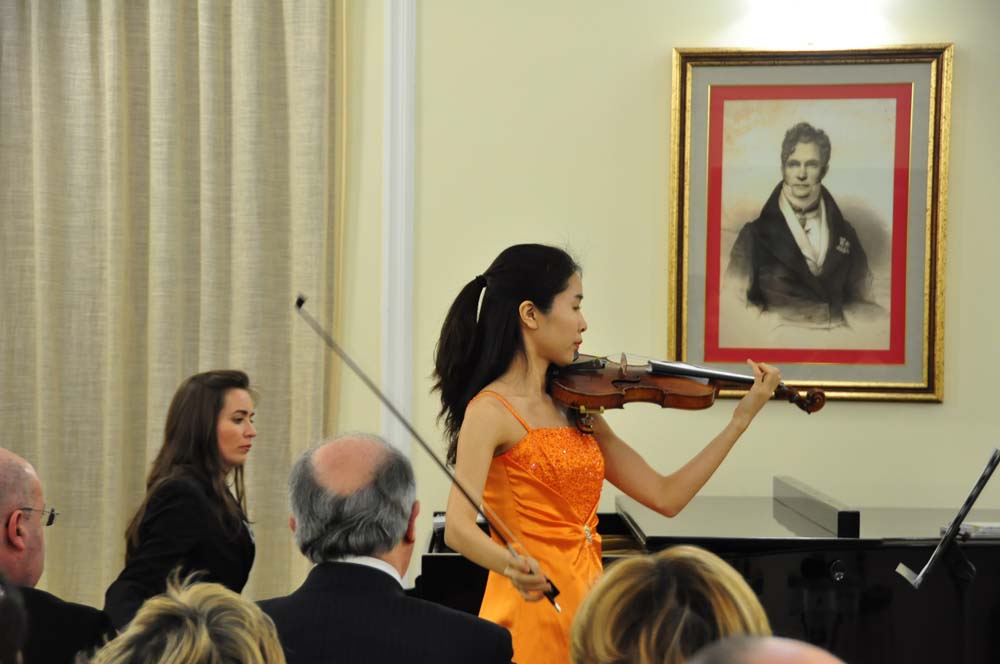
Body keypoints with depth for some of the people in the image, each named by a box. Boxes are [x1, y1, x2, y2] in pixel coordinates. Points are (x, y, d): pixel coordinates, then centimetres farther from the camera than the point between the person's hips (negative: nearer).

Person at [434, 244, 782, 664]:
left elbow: (665, 497, 9)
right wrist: (513, 565, -43)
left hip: (588, 604, 7)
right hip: (534, 606, -7)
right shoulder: (492, 410, -12)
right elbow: (458, 528, -23)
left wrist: (741, 420, 7)